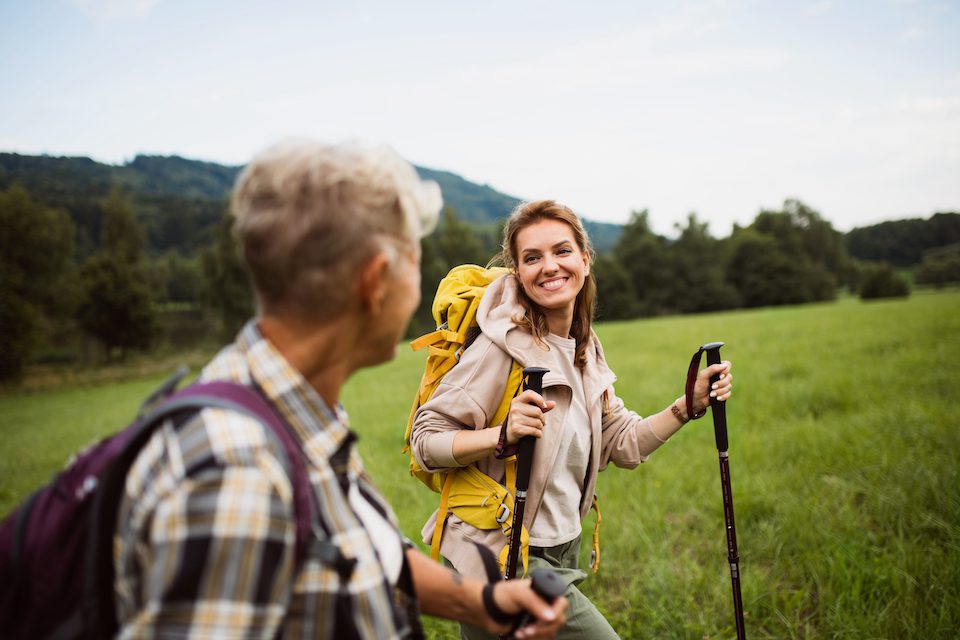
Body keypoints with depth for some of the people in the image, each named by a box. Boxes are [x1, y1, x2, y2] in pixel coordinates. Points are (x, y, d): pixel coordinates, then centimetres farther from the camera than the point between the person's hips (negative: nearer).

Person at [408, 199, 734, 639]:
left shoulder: (584, 349, 5)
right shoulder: (505, 344, -20)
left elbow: (623, 444, 10)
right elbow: (425, 439, -19)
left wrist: (691, 404, 0)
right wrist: (504, 435, -33)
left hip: (559, 554, 7)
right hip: (501, 559, -7)